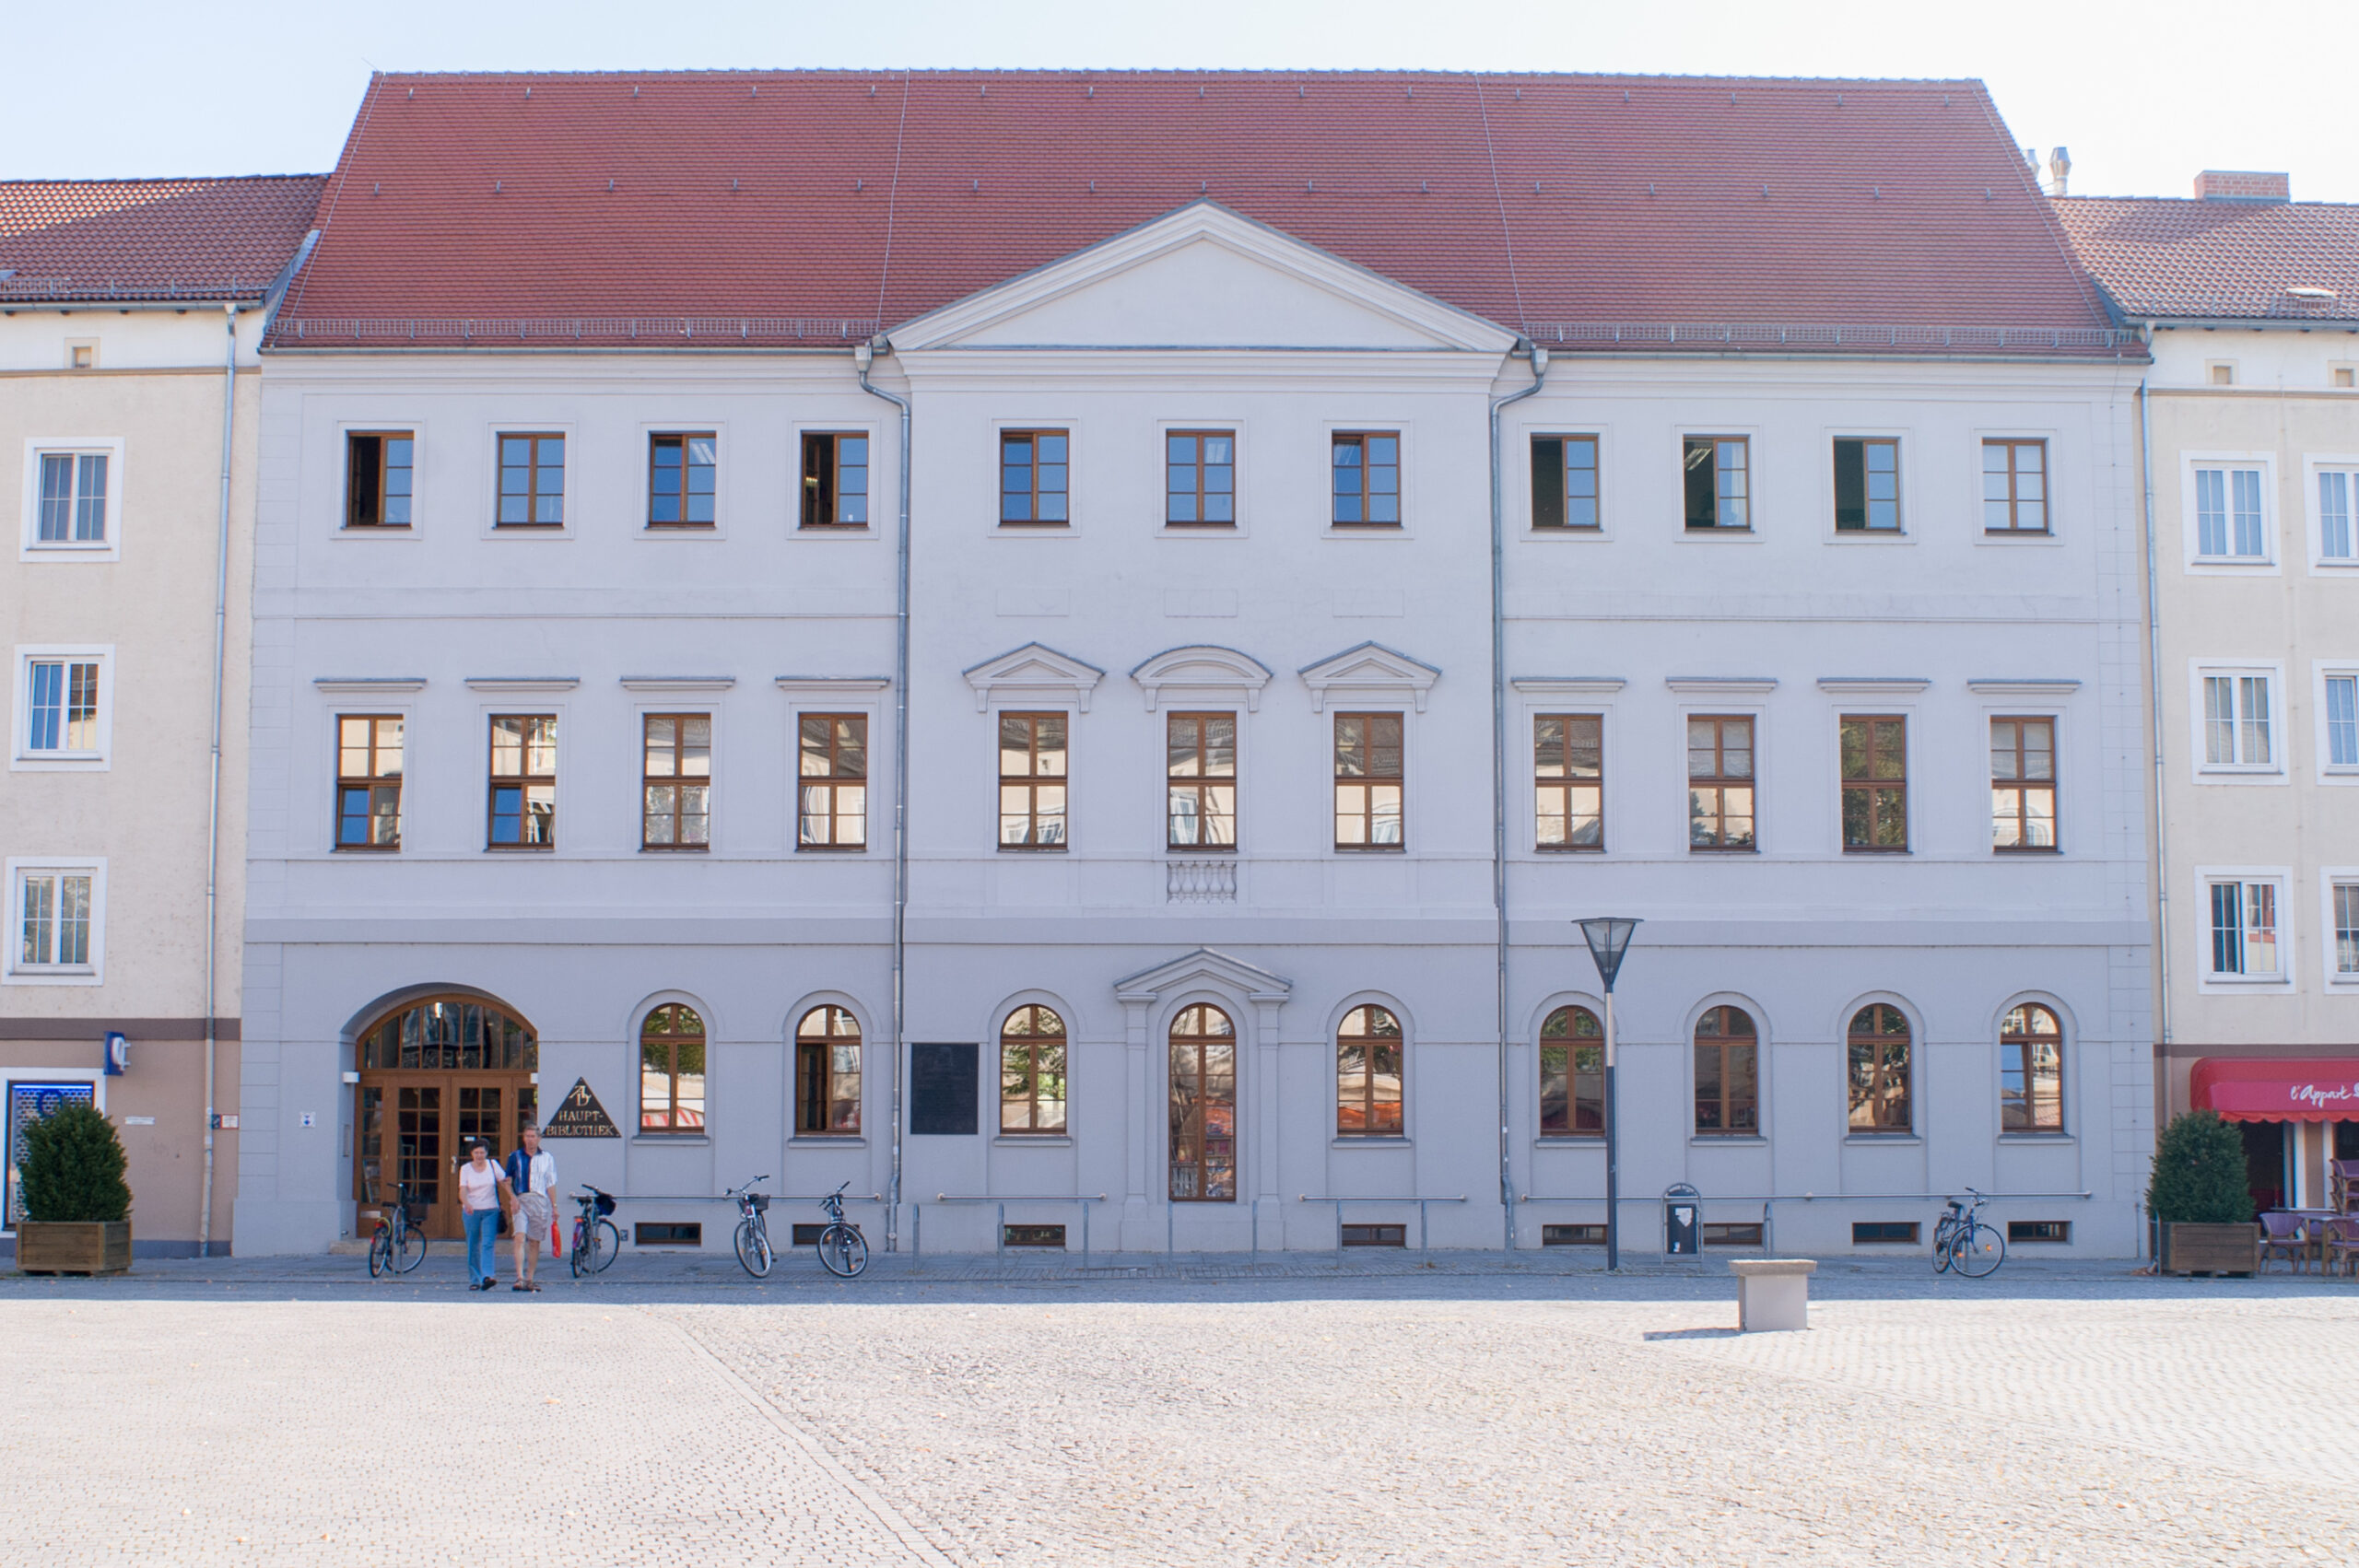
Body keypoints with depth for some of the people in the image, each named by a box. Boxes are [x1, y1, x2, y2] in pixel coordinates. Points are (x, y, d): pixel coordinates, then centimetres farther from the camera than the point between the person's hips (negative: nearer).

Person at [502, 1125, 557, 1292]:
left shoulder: (547, 1158, 11)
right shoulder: (515, 1156, 8)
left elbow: (551, 1184, 12)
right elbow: (507, 1180, 10)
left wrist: (554, 1206, 7)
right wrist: (513, 1198, -5)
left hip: (540, 1201, 1)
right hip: (520, 1201, -1)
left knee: (535, 1242, 5)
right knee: (520, 1238, -16)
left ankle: (530, 1279, 13)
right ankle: (520, 1278, -23)